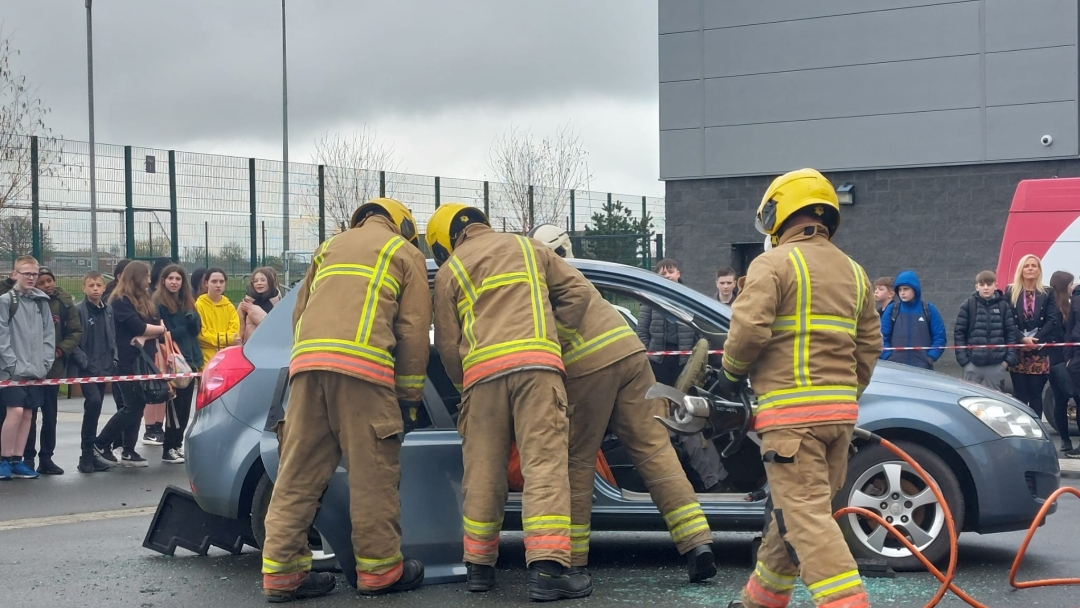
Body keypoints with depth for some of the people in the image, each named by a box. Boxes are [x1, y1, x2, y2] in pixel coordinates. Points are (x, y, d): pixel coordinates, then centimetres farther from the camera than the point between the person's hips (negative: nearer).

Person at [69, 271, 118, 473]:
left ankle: (90, 454, 17)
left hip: (104, 368, 6)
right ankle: (87, 455, -14)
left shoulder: (108, 310, 11)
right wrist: (85, 362, -15)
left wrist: (114, 360, 5)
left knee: (95, 407, 10)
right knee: (93, 401, -21)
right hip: (86, 369, -6)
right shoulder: (78, 310, -7)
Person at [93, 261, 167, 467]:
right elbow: (138, 327, -18)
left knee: (138, 406, 6)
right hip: (128, 363, -7)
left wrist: (144, 337, -14)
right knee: (131, 407, -7)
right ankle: (101, 444, 4)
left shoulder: (145, 300, 15)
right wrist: (159, 329, -2)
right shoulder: (120, 301, -9)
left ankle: (129, 451, 10)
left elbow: (159, 327, 5)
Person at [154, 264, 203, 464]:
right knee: (175, 406, -6)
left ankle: (177, 444, 18)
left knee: (185, 405, 9)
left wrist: (192, 318, -10)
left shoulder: (188, 302, 15)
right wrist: (185, 328, -11)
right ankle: (168, 449, 0)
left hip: (189, 360, 7)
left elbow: (197, 329, 10)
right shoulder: (158, 303, -6)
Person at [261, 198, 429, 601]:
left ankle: (282, 569, 5)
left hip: (306, 358, 5)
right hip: (362, 364, -5)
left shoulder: (331, 246, 31)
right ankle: (379, 568, 6)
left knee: (299, 470, 5)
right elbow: (413, 330, 10)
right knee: (373, 473, 1)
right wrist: (409, 398, 13)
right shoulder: (405, 253, 18)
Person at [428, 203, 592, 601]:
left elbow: (447, 345, 13)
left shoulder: (449, 271, 17)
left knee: (482, 472, 10)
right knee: (544, 466, -7)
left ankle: (479, 566, 18)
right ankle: (548, 568, -17)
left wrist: (464, 382, 27)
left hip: (482, 370, 0)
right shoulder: (528, 248, 23)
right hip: (537, 361, 0)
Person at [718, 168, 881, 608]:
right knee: (792, 508, 16)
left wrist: (731, 373, 1)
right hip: (841, 411, 8)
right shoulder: (852, 271, 17)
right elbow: (869, 344, 17)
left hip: (791, 409, -8)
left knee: (806, 515, -10)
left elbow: (749, 329, -16)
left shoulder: (774, 263, -5)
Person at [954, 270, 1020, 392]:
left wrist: (1009, 358, -3)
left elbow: (1012, 333, 4)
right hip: (973, 363, -1)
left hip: (997, 364, 1)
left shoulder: (1004, 306, 4)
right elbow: (959, 332, 0)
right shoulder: (968, 305, 0)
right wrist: (962, 358, -7)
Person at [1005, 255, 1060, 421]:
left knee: (1036, 394, 2)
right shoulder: (1011, 292, 6)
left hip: (1039, 353, 1)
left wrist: (1035, 340, -12)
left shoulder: (1047, 293, 8)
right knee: (1020, 395, -1)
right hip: (1017, 351, -1)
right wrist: (1022, 339, -14)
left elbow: (1053, 320, -2)